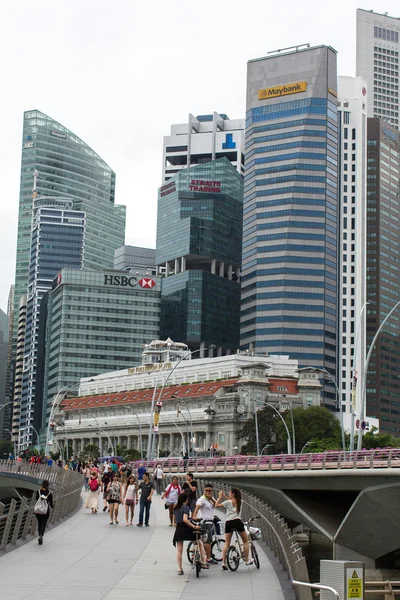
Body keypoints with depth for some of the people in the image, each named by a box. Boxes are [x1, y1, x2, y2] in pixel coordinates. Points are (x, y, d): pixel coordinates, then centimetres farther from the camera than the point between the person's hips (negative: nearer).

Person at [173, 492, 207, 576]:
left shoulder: (176, 508, 8)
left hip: (178, 530, 5)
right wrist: (194, 526, -26)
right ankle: (204, 563, 9)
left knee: (179, 550, 6)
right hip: (186, 529, -5)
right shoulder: (186, 507, -12)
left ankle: (179, 569, 2)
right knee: (200, 544, 13)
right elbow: (185, 519, -25)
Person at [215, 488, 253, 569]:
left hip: (228, 523, -1)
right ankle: (247, 560, 17)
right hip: (237, 522, 1)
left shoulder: (228, 502, 1)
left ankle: (224, 562, -7)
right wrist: (224, 496, 26)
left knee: (226, 543, 3)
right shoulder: (239, 502, 11)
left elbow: (216, 505, 2)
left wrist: (220, 496, 11)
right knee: (245, 541, 16)